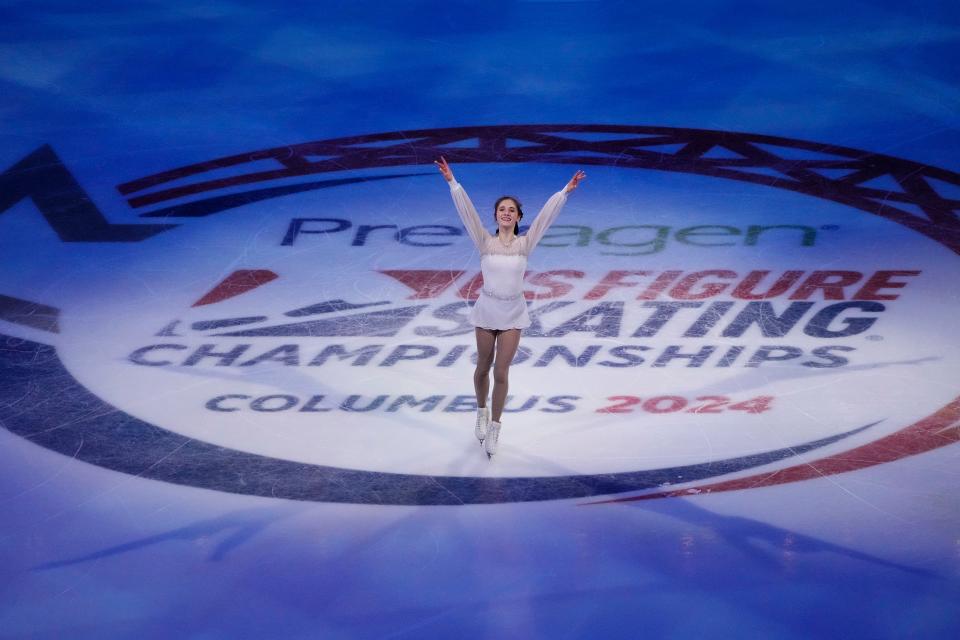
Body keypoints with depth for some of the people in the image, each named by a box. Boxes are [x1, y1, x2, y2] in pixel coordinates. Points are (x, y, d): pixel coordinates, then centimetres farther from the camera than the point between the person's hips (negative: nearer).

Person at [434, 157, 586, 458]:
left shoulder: (525, 244, -2)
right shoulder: (485, 242, -4)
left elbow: (546, 214, -6)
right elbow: (467, 211, -12)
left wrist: (565, 191, -10)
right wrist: (452, 183, -19)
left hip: (512, 314, 0)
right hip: (487, 310, 0)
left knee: (501, 372, -2)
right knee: (483, 367, 15)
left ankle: (494, 428, 9)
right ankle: (482, 413, 41)